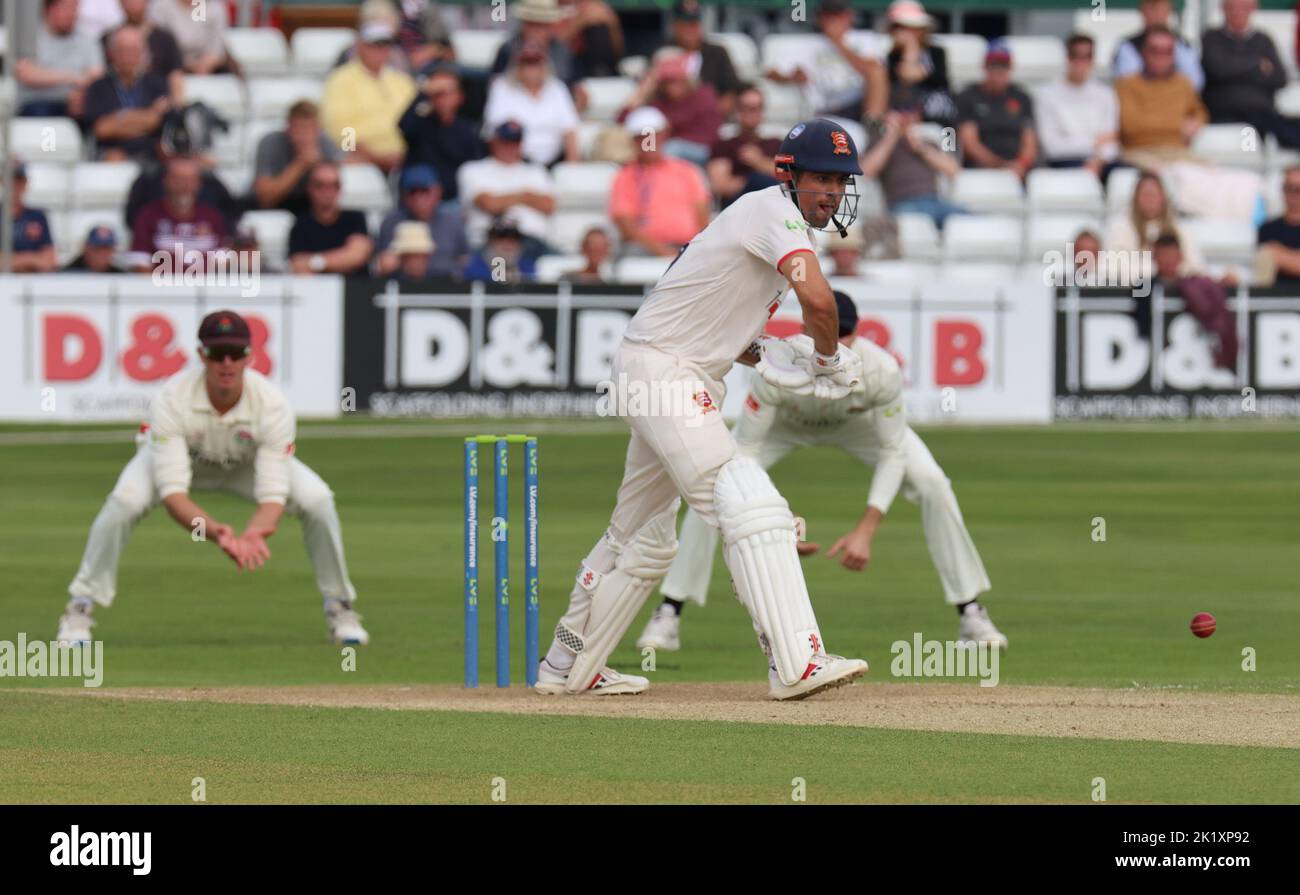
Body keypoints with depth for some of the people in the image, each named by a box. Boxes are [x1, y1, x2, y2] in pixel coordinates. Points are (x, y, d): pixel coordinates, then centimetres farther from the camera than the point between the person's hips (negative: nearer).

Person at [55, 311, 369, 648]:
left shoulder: (273, 405, -34)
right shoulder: (171, 400, -38)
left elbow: (273, 496, -36)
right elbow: (172, 493, -42)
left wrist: (252, 534, -59)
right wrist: (216, 532, -60)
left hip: (248, 463, 2)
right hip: (180, 458, -1)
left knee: (317, 500, -22)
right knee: (124, 501, -32)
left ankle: (339, 607, 1)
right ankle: (80, 607, -14)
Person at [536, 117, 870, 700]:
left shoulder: (767, 217, 17)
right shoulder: (775, 211, -14)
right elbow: (818, 299, -30)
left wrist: (764, 358, 6)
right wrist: (829, 359, -11)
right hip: (661, 370, -11)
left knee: (644, 539, 20)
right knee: (753, 512, -20)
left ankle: (568, 668, 31)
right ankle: (797, 664, -28)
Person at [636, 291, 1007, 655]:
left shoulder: (882, 370, -39)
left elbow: (892, 453, -28)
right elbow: (745, 448, -34)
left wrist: (865, 531, -36)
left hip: (859, 420, 1)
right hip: (784, 422, -1)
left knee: (932, 484, -17)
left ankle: (970, 615, -2)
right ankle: (668, 616, -8)